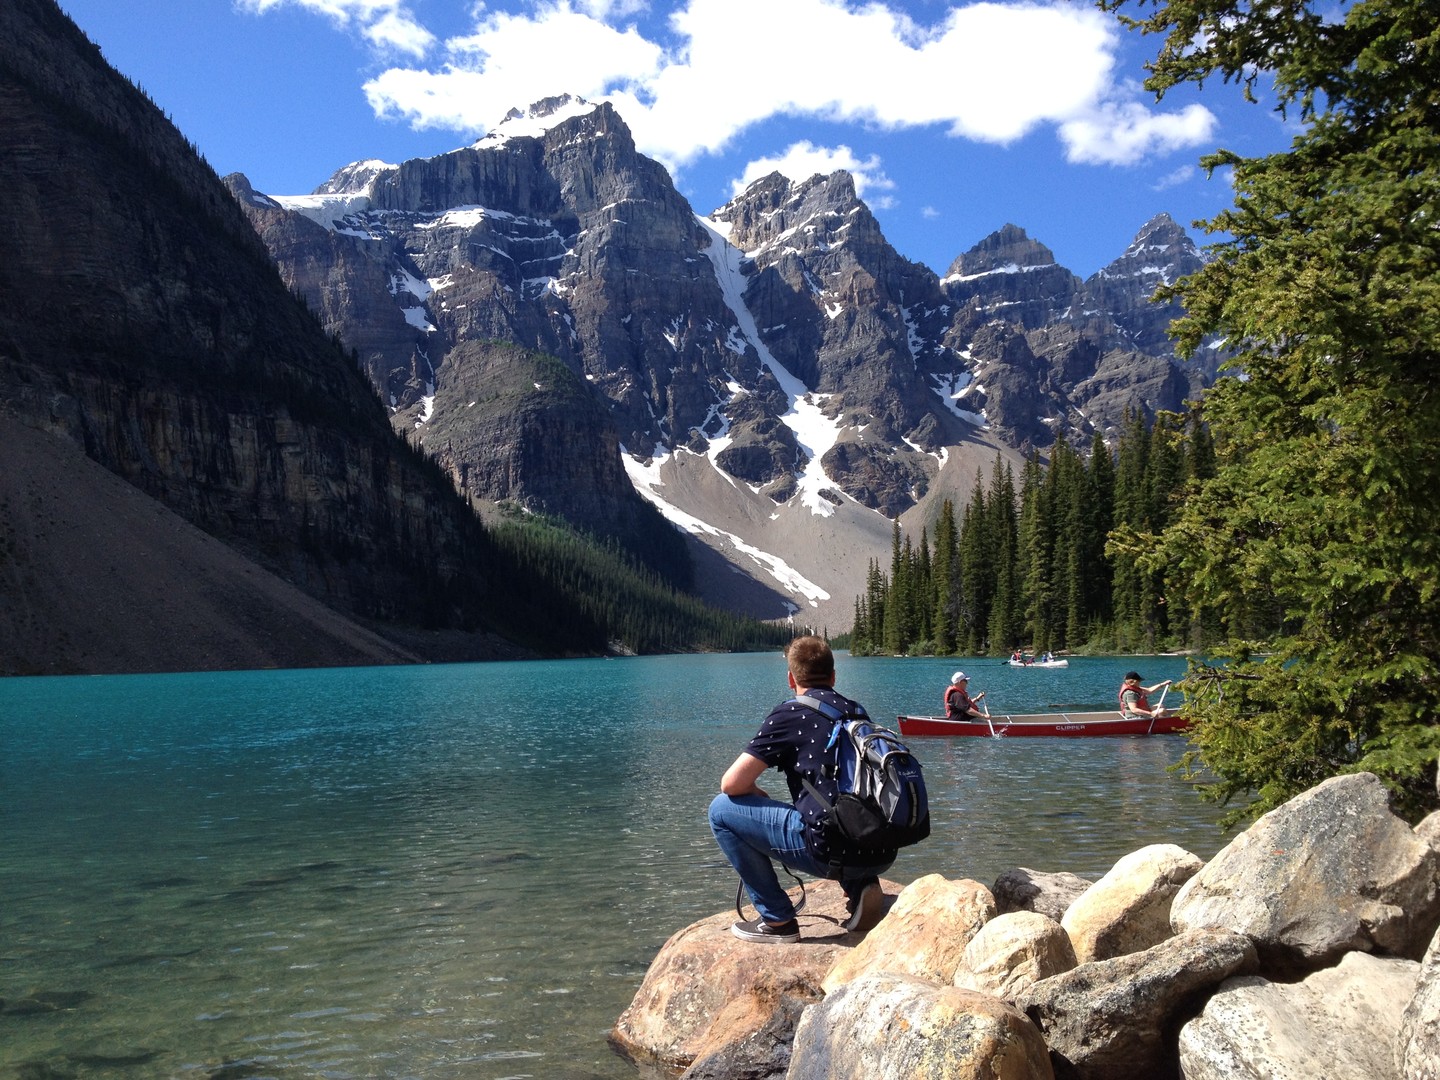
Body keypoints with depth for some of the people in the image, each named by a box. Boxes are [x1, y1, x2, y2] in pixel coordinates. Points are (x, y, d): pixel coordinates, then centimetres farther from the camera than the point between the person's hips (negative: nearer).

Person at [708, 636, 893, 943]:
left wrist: (760, 796, 18)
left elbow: (732, 784, -4)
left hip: (833, 850, -7)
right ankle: (861, 886, 15)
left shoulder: (790, 714, -2)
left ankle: (777, 920, 8)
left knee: (721, 809, 4)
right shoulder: (856, 710, 16)